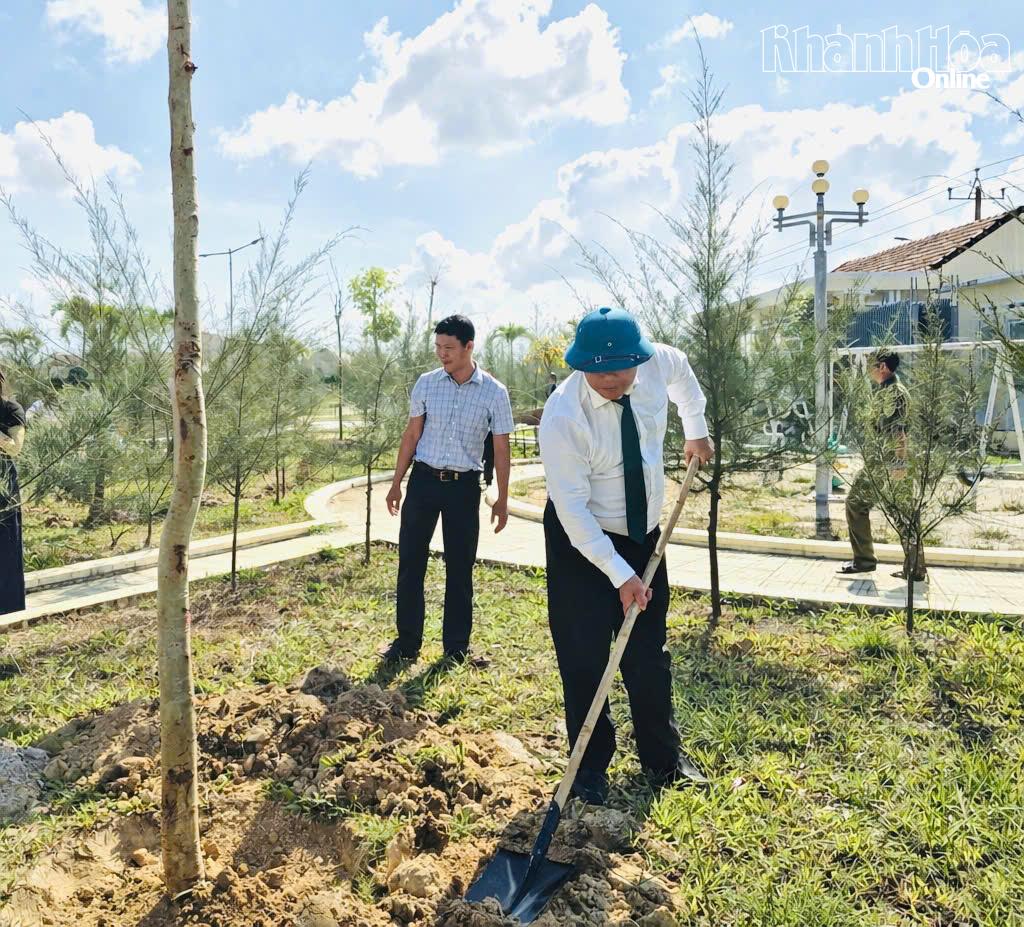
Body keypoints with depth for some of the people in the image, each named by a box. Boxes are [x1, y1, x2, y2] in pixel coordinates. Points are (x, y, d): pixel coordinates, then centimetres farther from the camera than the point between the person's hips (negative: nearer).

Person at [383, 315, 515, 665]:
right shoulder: (426, 384, 1)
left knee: (460, 568, 6)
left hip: (464, 487, -2)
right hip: (423, 479, 2)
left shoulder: (494, 392, -5)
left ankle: (457, 646, 20)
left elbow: (501, 449, 0)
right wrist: (396, 483, 7)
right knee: (410, 562, 4)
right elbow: (411, 436, 8)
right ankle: (407, 642, 16)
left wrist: (502, 499, 0)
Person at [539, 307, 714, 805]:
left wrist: (696, 430, 19)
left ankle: (662, 758, 30)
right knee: (585, 655, -1)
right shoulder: (562, 416, -29)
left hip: (644, 533, 5)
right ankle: (590, 767, 19)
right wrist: (620, 574, -26)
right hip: (581, 538, -4)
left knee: (650, 651, 13)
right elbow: (573, 509, -27)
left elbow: (682, 372, 13)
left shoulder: (661, 362, -15)